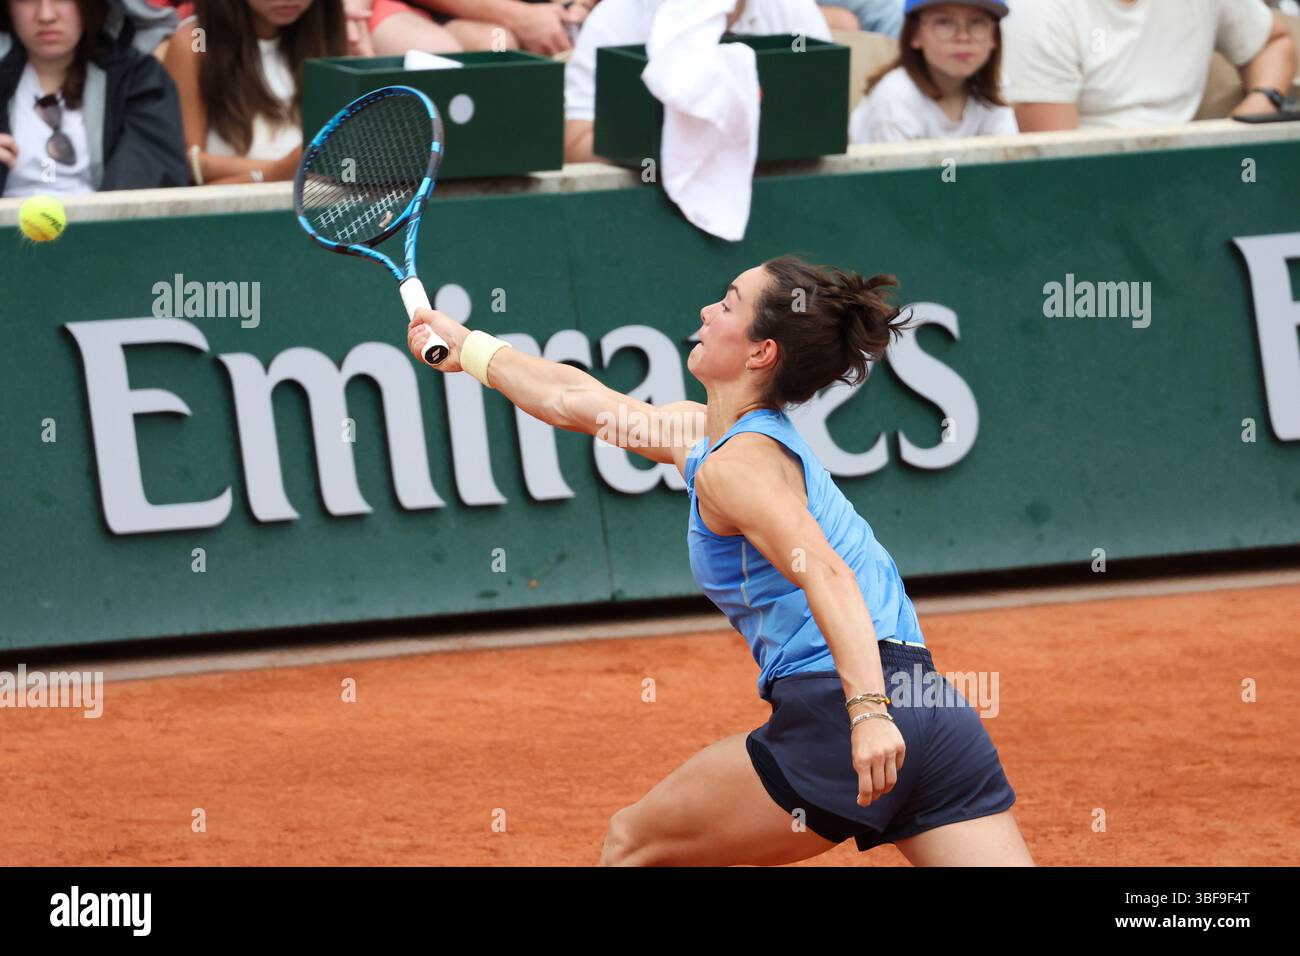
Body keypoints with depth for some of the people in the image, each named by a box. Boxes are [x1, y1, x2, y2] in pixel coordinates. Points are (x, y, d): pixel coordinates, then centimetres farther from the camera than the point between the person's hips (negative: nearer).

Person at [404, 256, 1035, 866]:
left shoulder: (735, 464, -7)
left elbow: (826, 575, -22)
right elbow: (581, 402, 34)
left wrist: (868, 711, -34)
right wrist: (470, 348, 44)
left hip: (834, 714, -8)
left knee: (633, 844, 11)